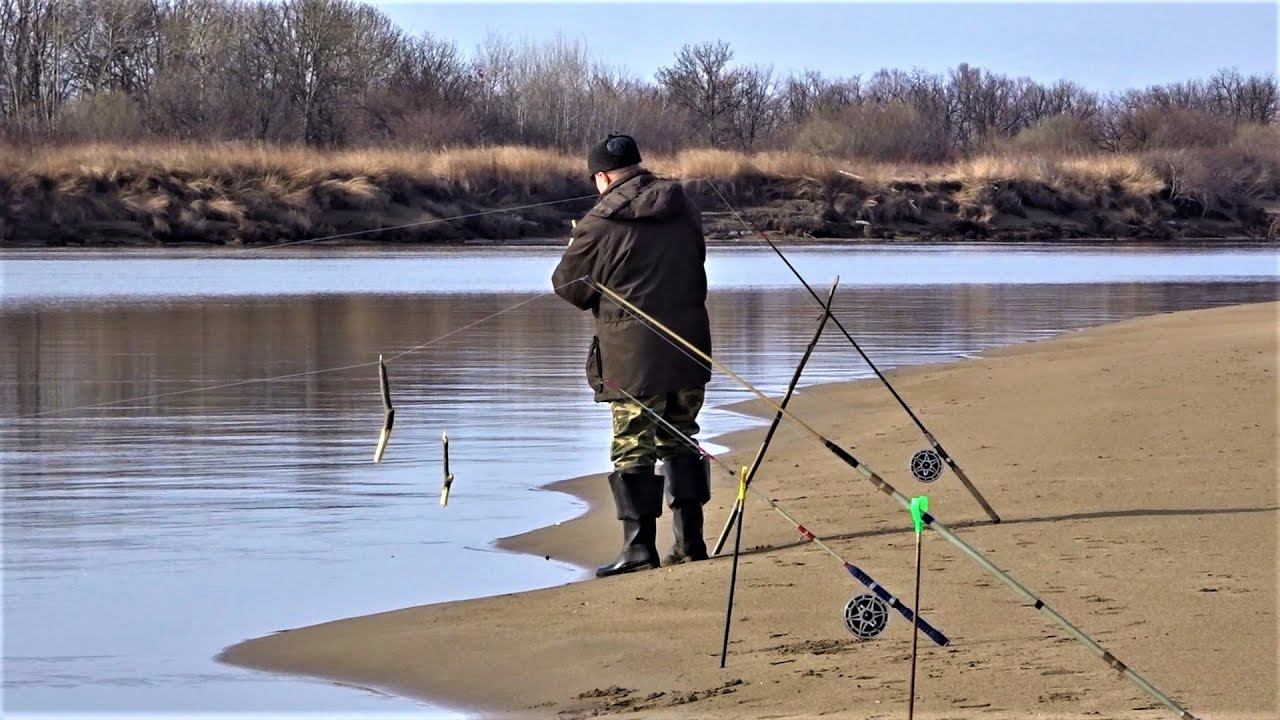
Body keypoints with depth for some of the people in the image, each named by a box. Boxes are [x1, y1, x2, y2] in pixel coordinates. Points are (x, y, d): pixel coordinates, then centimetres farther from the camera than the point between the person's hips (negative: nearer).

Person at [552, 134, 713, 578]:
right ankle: (690, 541, 16)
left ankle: (639, 546, -6)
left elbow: (568, 287, -2)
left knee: (633, 449, -1)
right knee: (681, 442, 15)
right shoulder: (683, 211, 7)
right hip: (689, 348, 6)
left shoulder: (600, 224, -12)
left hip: (632, 356, -6)